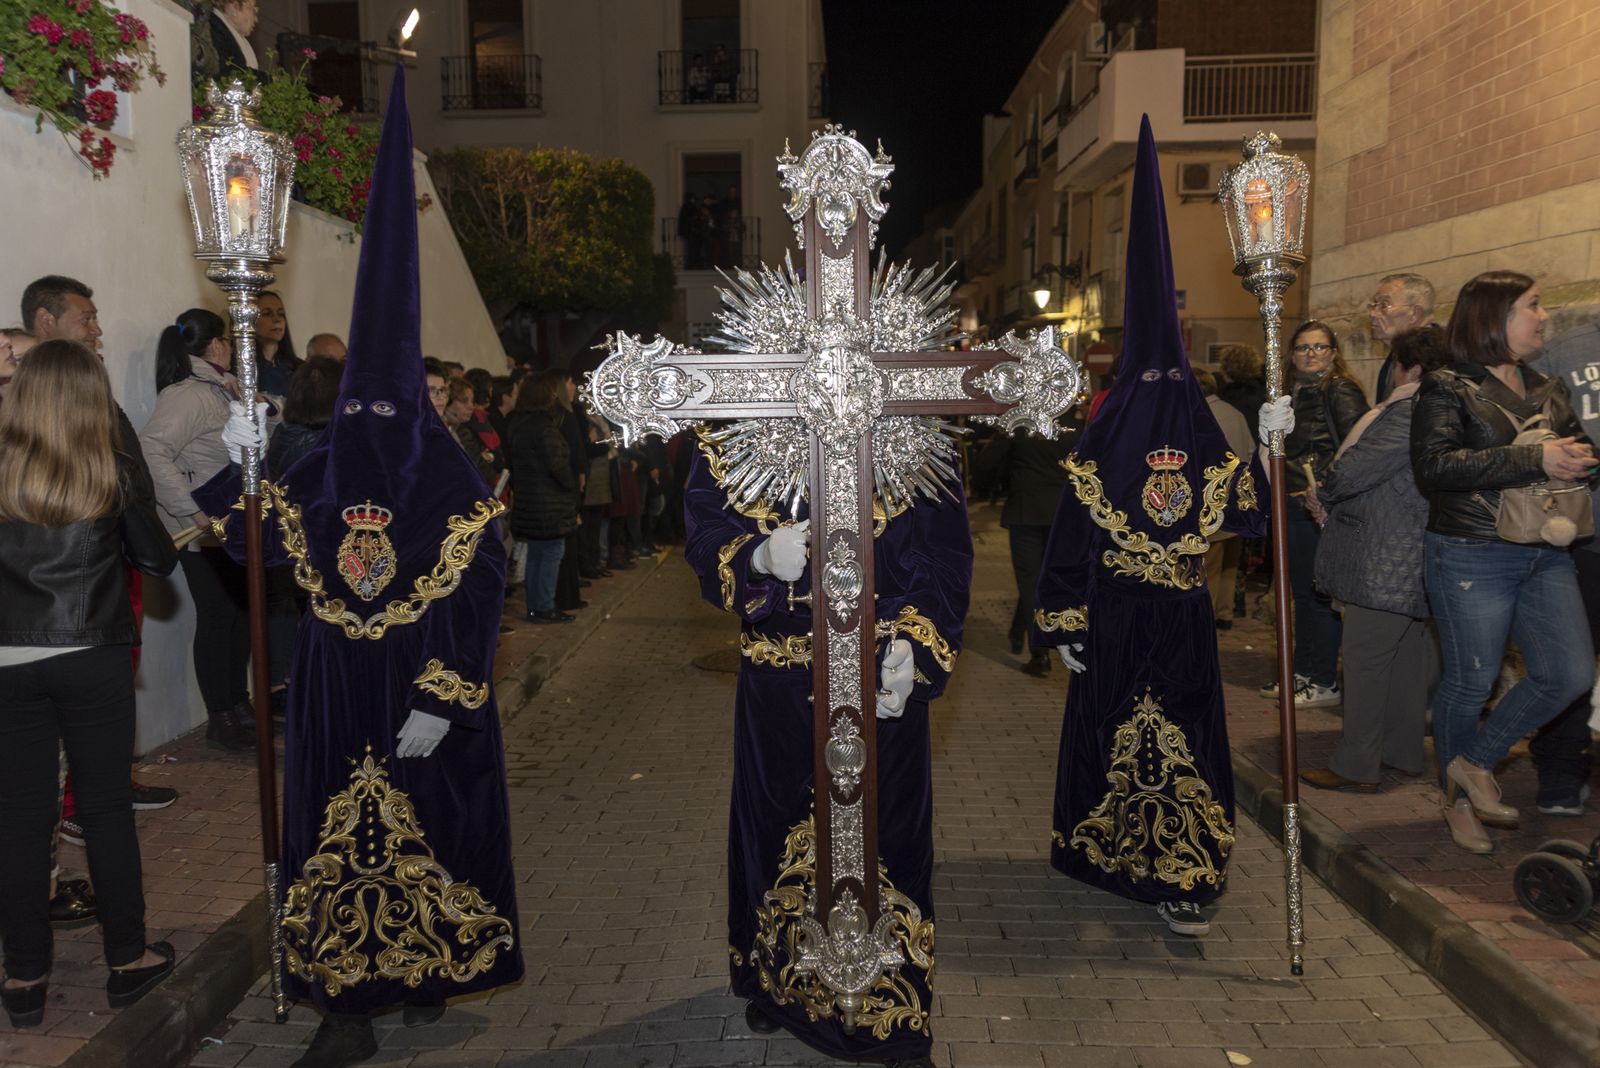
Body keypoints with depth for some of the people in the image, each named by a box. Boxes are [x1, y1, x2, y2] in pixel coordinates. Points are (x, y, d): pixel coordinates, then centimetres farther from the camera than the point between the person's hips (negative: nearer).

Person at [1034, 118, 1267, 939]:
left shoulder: (1098, 448, -8)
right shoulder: (1211, 447, -6)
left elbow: (1070, 544, -9)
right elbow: (1252, 519, 0)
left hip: (1114, 616, 1)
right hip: (1185, 618, 0)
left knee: (1109, 733, 15)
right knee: (1185, 740, 5)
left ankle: (1106, 853, 33)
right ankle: (1182, 884, 6)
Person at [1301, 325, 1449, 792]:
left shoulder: (1408, 414, -18)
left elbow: (1351, 472, -20)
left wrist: (1324, 491, 1)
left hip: (1386, 563, -10)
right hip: (1418, 560, 10)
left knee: (1364, 657, -3)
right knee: (1409, 655, 17)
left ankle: (1356, 766, 4)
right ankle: (1404, 751, 28)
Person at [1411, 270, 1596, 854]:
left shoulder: (1549, 389, 14)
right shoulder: (1448, 389, -7)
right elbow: (1433, 463, -20)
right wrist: (1533, 459, -22)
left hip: (1546, 555, 7)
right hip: (1472, 558, -6)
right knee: (1470, 683, 3)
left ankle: (1475, 762, 18)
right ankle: (1459, 800, 24)